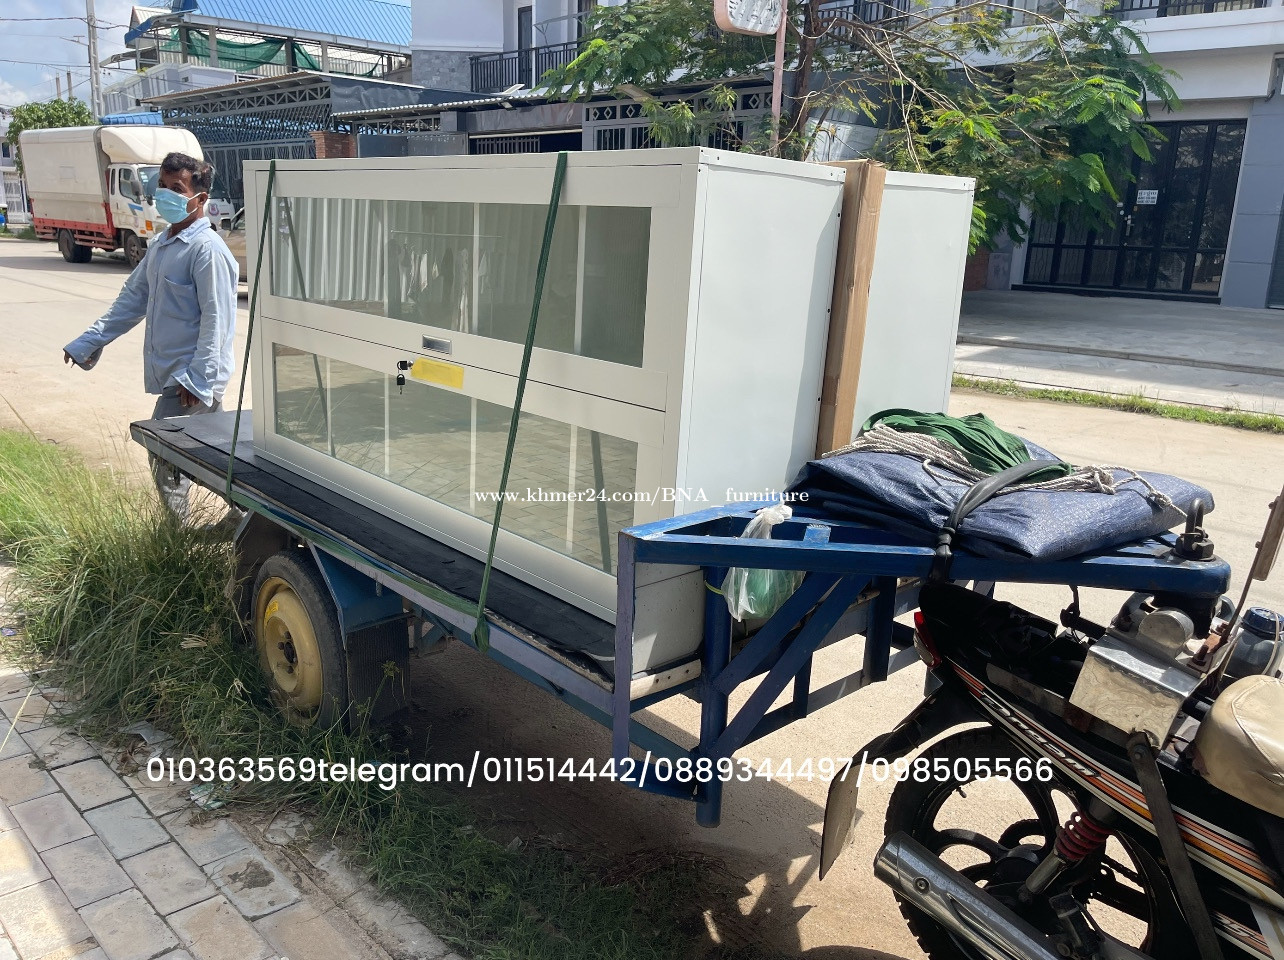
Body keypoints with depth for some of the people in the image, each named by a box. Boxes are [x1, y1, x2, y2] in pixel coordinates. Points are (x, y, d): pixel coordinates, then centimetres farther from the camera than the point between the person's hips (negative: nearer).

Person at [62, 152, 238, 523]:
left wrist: (196, 378, -24)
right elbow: (132, 298, 21)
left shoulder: (207, 248, -14)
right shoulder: (161, 245, 15)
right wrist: (89, 343, 18)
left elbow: (216, 318, -19)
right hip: (170, 374, 9)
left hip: (191, 379, -9)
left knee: (166, 461, -6)